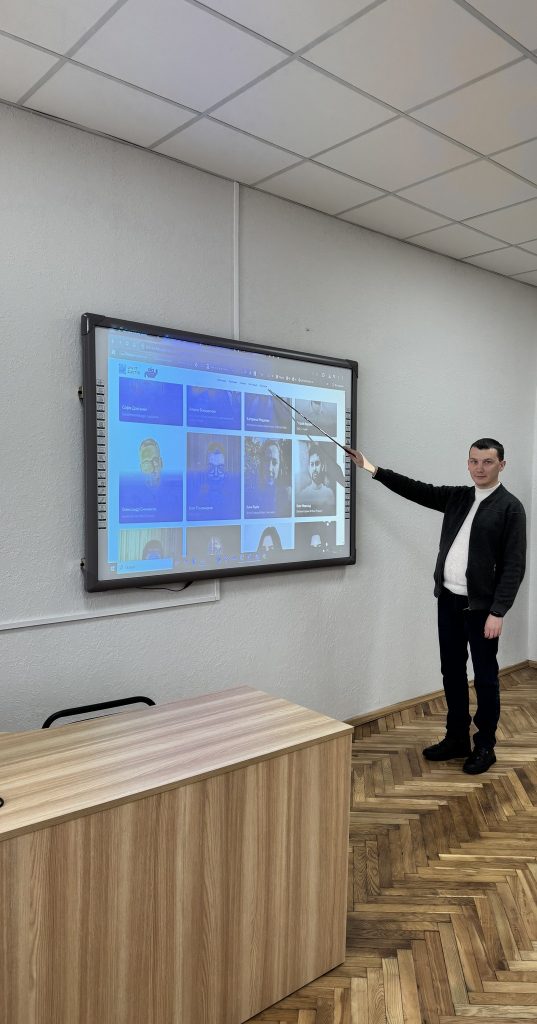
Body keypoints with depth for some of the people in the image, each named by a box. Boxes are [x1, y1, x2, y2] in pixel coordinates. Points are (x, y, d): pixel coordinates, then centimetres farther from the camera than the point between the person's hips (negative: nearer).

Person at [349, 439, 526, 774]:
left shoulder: (510, 507, -9)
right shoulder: (458, 497, 9)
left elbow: (514, 565, -13)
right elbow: (419, 490, 11)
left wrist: (498, 611, -18)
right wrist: (374, 470, 5)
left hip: (481, 606, -6)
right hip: (448, 600, 6)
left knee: (485, 676, 6)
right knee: (452, 672, 14)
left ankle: (485, 746, 22)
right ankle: (457, 739, 28)